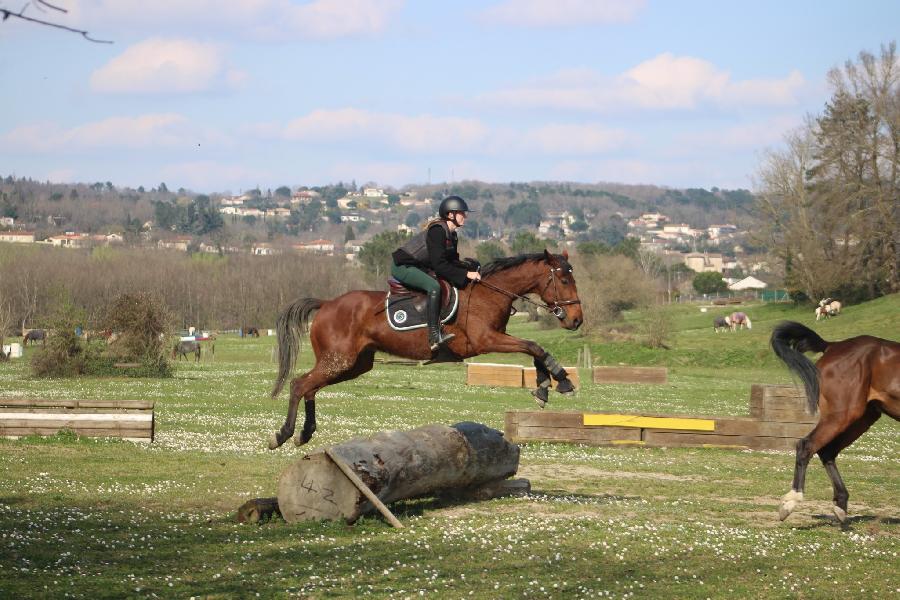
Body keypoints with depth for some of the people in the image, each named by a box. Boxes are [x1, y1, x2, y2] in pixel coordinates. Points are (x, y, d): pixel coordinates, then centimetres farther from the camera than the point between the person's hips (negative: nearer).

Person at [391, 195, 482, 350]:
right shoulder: (437, 231, -22)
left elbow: (452, 262, 12)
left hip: (417, 267, 11)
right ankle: (434, 336, -35)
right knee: (434, 286, -30)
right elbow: (439, 265, -27)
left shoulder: (451, 235, 8)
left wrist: (469, 266, -7)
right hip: (402, 266, -11)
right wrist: (466, 274, -27)